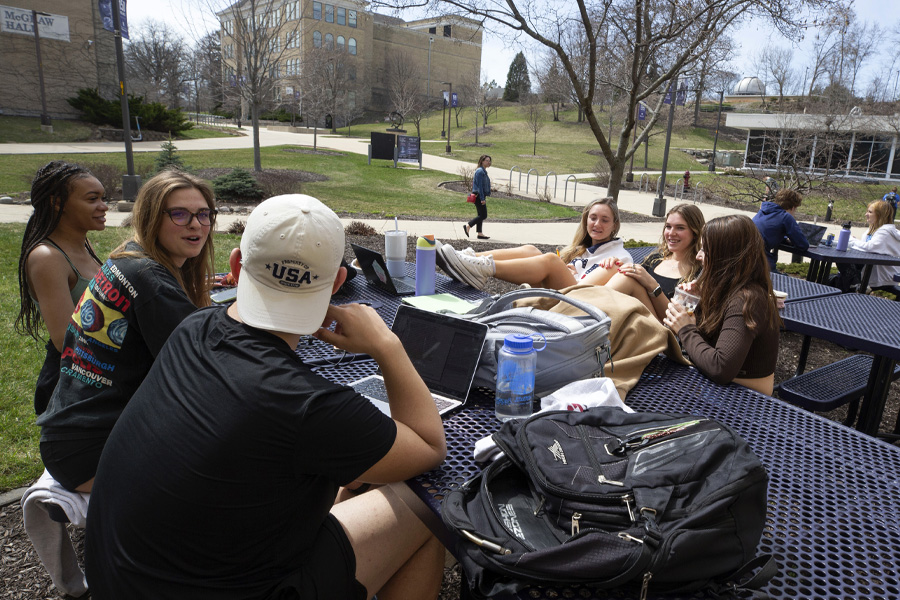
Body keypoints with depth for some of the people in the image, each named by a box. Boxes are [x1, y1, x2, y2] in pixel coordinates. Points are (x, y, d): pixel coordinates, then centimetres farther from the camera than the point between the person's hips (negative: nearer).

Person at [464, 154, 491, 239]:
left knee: (481, 215, 11)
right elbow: (479, 186, -19)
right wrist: (482, 199, -21)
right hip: (478, 196, -10)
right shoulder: (480, 171, -15)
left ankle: (480, 234, 15)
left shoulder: (484, 171, 16)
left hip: (481, 196, 10)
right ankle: (467, 226, -3)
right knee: (483, 215, -9)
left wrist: (484, 197, 22)